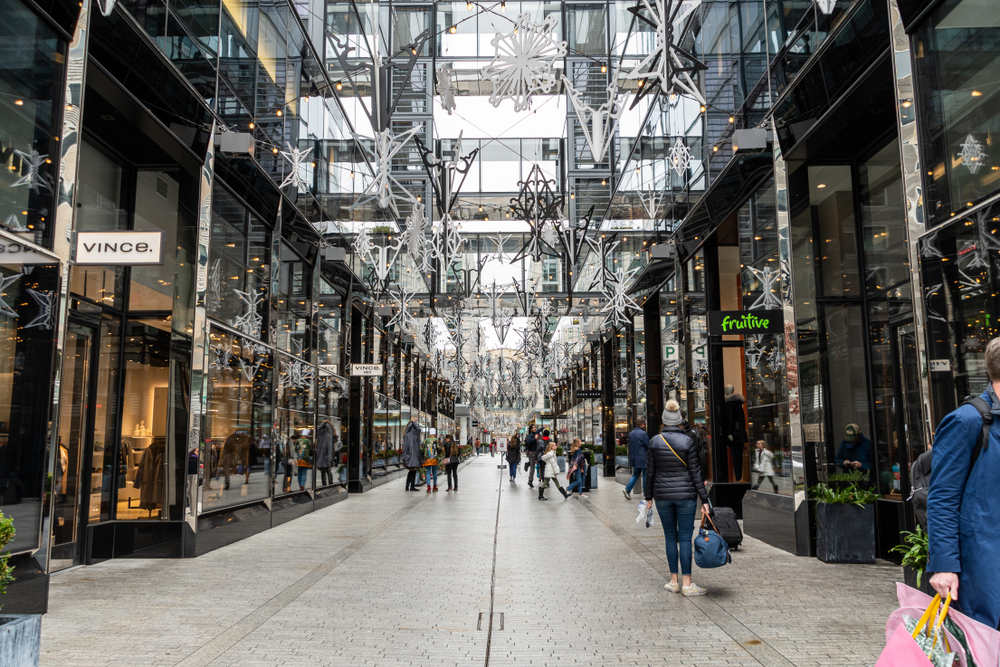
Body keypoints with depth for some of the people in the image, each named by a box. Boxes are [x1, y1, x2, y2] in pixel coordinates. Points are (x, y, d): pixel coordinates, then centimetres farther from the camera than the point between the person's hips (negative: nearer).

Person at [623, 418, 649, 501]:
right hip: (643, 459, -7)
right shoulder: (643, 434, -16)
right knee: (645, 475, 4)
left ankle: (627, 489, -2)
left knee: (635, 474, 15)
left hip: (634, 459, 7)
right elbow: (648, 446, -12)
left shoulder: (630, 434, 8)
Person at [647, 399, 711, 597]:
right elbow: (695, 472, -6)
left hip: (662, 494, 2)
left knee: (670, 537, 12)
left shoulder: (655, 441, -3)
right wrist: (704, 499, -1)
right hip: (685, 494, -2)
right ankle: (687, 584, 4)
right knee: (685, 538, 2)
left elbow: (650, 471, 2)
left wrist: (649, 496, 12)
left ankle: (674, 581, 16)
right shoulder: (687, 441, -8)